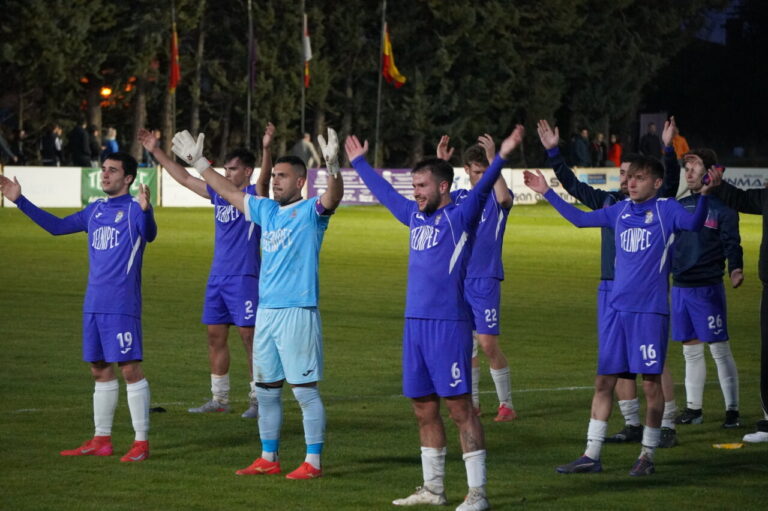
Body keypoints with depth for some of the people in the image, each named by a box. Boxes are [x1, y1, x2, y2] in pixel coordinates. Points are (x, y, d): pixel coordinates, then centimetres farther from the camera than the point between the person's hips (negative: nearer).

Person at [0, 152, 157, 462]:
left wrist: (145, 210, -46)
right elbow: (57, 226, 23)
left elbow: (149, 234, -26)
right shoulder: (95, 210, 15)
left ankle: (141, 442, -4)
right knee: (100, 370, 11)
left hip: (122, 305, -7)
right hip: (94, 305, 7)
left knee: (130, 369, -7)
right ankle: (101, 440, 18)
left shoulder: (134, 209, -6)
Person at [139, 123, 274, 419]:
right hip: (217, 277, 7)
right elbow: (184, 178, 22)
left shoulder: (254, 195, -5)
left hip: (244, 277, -7)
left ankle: (259, 399, -2)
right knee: (215, 336, 9)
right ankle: (219, 398, 15)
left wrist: (266, 149, -44)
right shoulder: (219, 194, 14)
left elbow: (264, 178, -26)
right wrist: (156, 152, 22)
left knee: (249, 337, -6)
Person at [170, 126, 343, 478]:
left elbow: (332, 199, -26)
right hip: (266, 311, 8)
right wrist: (198, 162, 30)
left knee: (305, 389, -6)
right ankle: (268, 459, 21)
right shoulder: (265, 209, 15)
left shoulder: (310, 211, -5)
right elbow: (229, 192, 27)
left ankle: (313, 462, -4)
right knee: (266, 389, 12)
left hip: (298, 312, -8)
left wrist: (333, 168, -44)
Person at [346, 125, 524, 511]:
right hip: (415, 322, 8)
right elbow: (383, 191, 32)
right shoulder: (416, 216, 17)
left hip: (448, 324, -8)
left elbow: (482, 189, -20)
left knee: (459, 407, -8)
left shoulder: (459, 217, -4)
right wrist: (359, 162, 44)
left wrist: (502, 156, -34)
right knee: (423, 408, 12)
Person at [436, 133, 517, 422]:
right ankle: (472, 403, 17)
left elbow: (503, 196, -26)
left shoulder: (497, 199, -2)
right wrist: (439, 163, -9)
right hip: (458, 279, 5)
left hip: (485, 280, -5)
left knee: (487, 342, -9)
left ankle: (506, 404, 0)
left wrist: (493, 159, -28)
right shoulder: (459, 198, 11)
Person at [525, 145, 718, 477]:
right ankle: (591, 456, 11)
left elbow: (693, 223, -22)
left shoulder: (666, 210, -4)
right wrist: (547, 192, 20)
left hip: (651, 310, -5)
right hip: (618, 309, 5)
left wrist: (704, 196, -40)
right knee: (604, 381, 6)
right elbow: (580, 219, 21)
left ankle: (648, 455, 10)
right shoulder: (620, 212, 12)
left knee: (651, 383, -1)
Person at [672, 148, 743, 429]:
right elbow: (667, 242, 19)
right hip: (680, 287, 6)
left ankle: (732, 409, 0)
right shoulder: (680, 205, 13)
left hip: (708, 288, -6)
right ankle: (693, 408, 18)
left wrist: (736, 268, -27)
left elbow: (731, 242, -11)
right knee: (691, 350, 12)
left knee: (719, 349, -4)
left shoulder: (722, 205, -5)